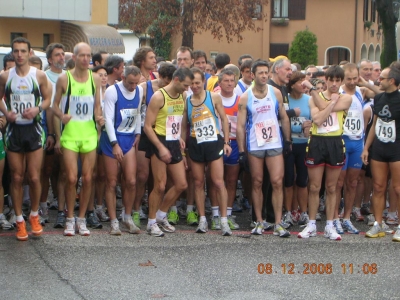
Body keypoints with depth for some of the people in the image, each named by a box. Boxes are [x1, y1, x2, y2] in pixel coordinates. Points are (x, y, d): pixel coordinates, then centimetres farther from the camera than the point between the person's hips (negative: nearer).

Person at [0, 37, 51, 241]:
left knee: (34, 177, -2)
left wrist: (37, 109, -14)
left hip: (33, 129, -1)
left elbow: (47, 99, 5)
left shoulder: (39, 75, -1)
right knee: (16, 178, 4)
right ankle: (19, 220, 13)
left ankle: (34, 215, 19)